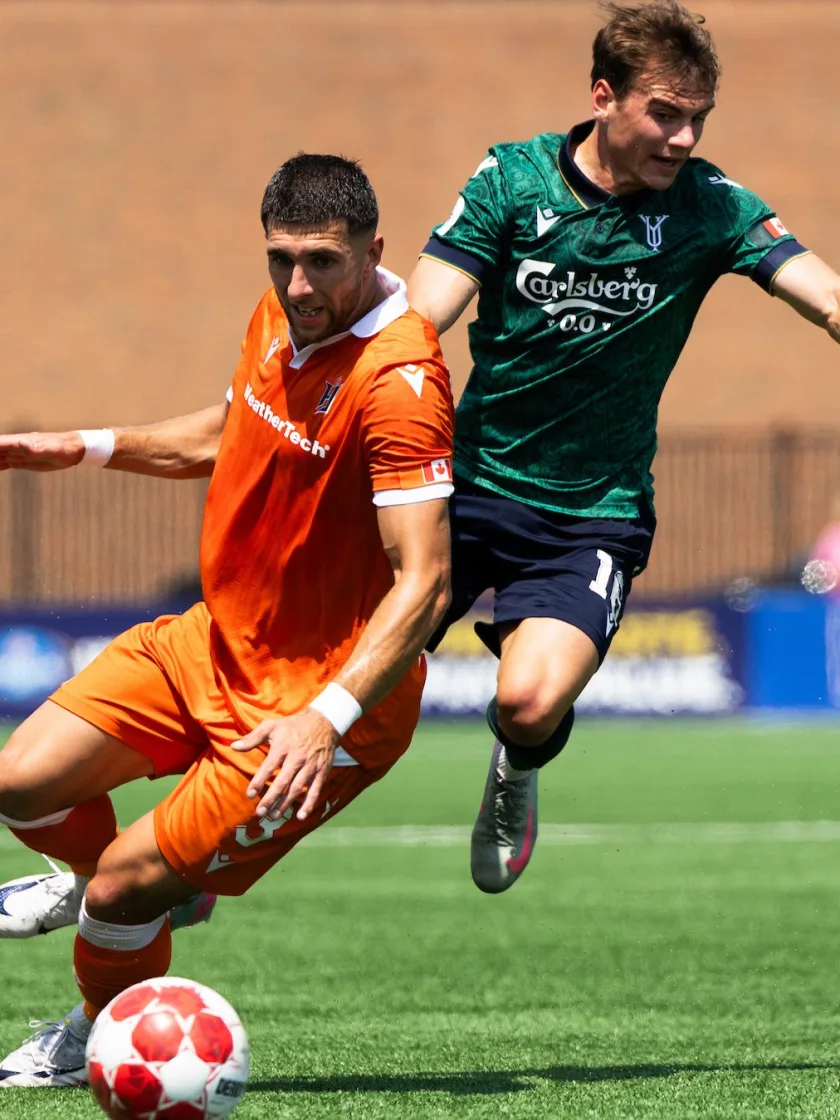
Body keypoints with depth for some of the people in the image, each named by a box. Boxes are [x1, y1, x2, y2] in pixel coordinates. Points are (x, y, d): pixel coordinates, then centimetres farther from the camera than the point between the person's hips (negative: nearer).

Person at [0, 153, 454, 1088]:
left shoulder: (398, 381, -27)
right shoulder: (281, 317, 0)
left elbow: (423, 583, -32)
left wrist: (328, 717, -40)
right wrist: (89, 446, 18)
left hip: (317, 698, -8)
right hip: (215, 638, 8)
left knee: (124, 889, -9)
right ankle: (126, 884, 31)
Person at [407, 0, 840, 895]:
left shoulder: (710, 207, -6)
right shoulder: (512, 180, -7)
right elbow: (418, 320, -12)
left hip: (595, 511, -1)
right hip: (473, 479, 1)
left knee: (530, 704, -23)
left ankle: (516, 775, 16)